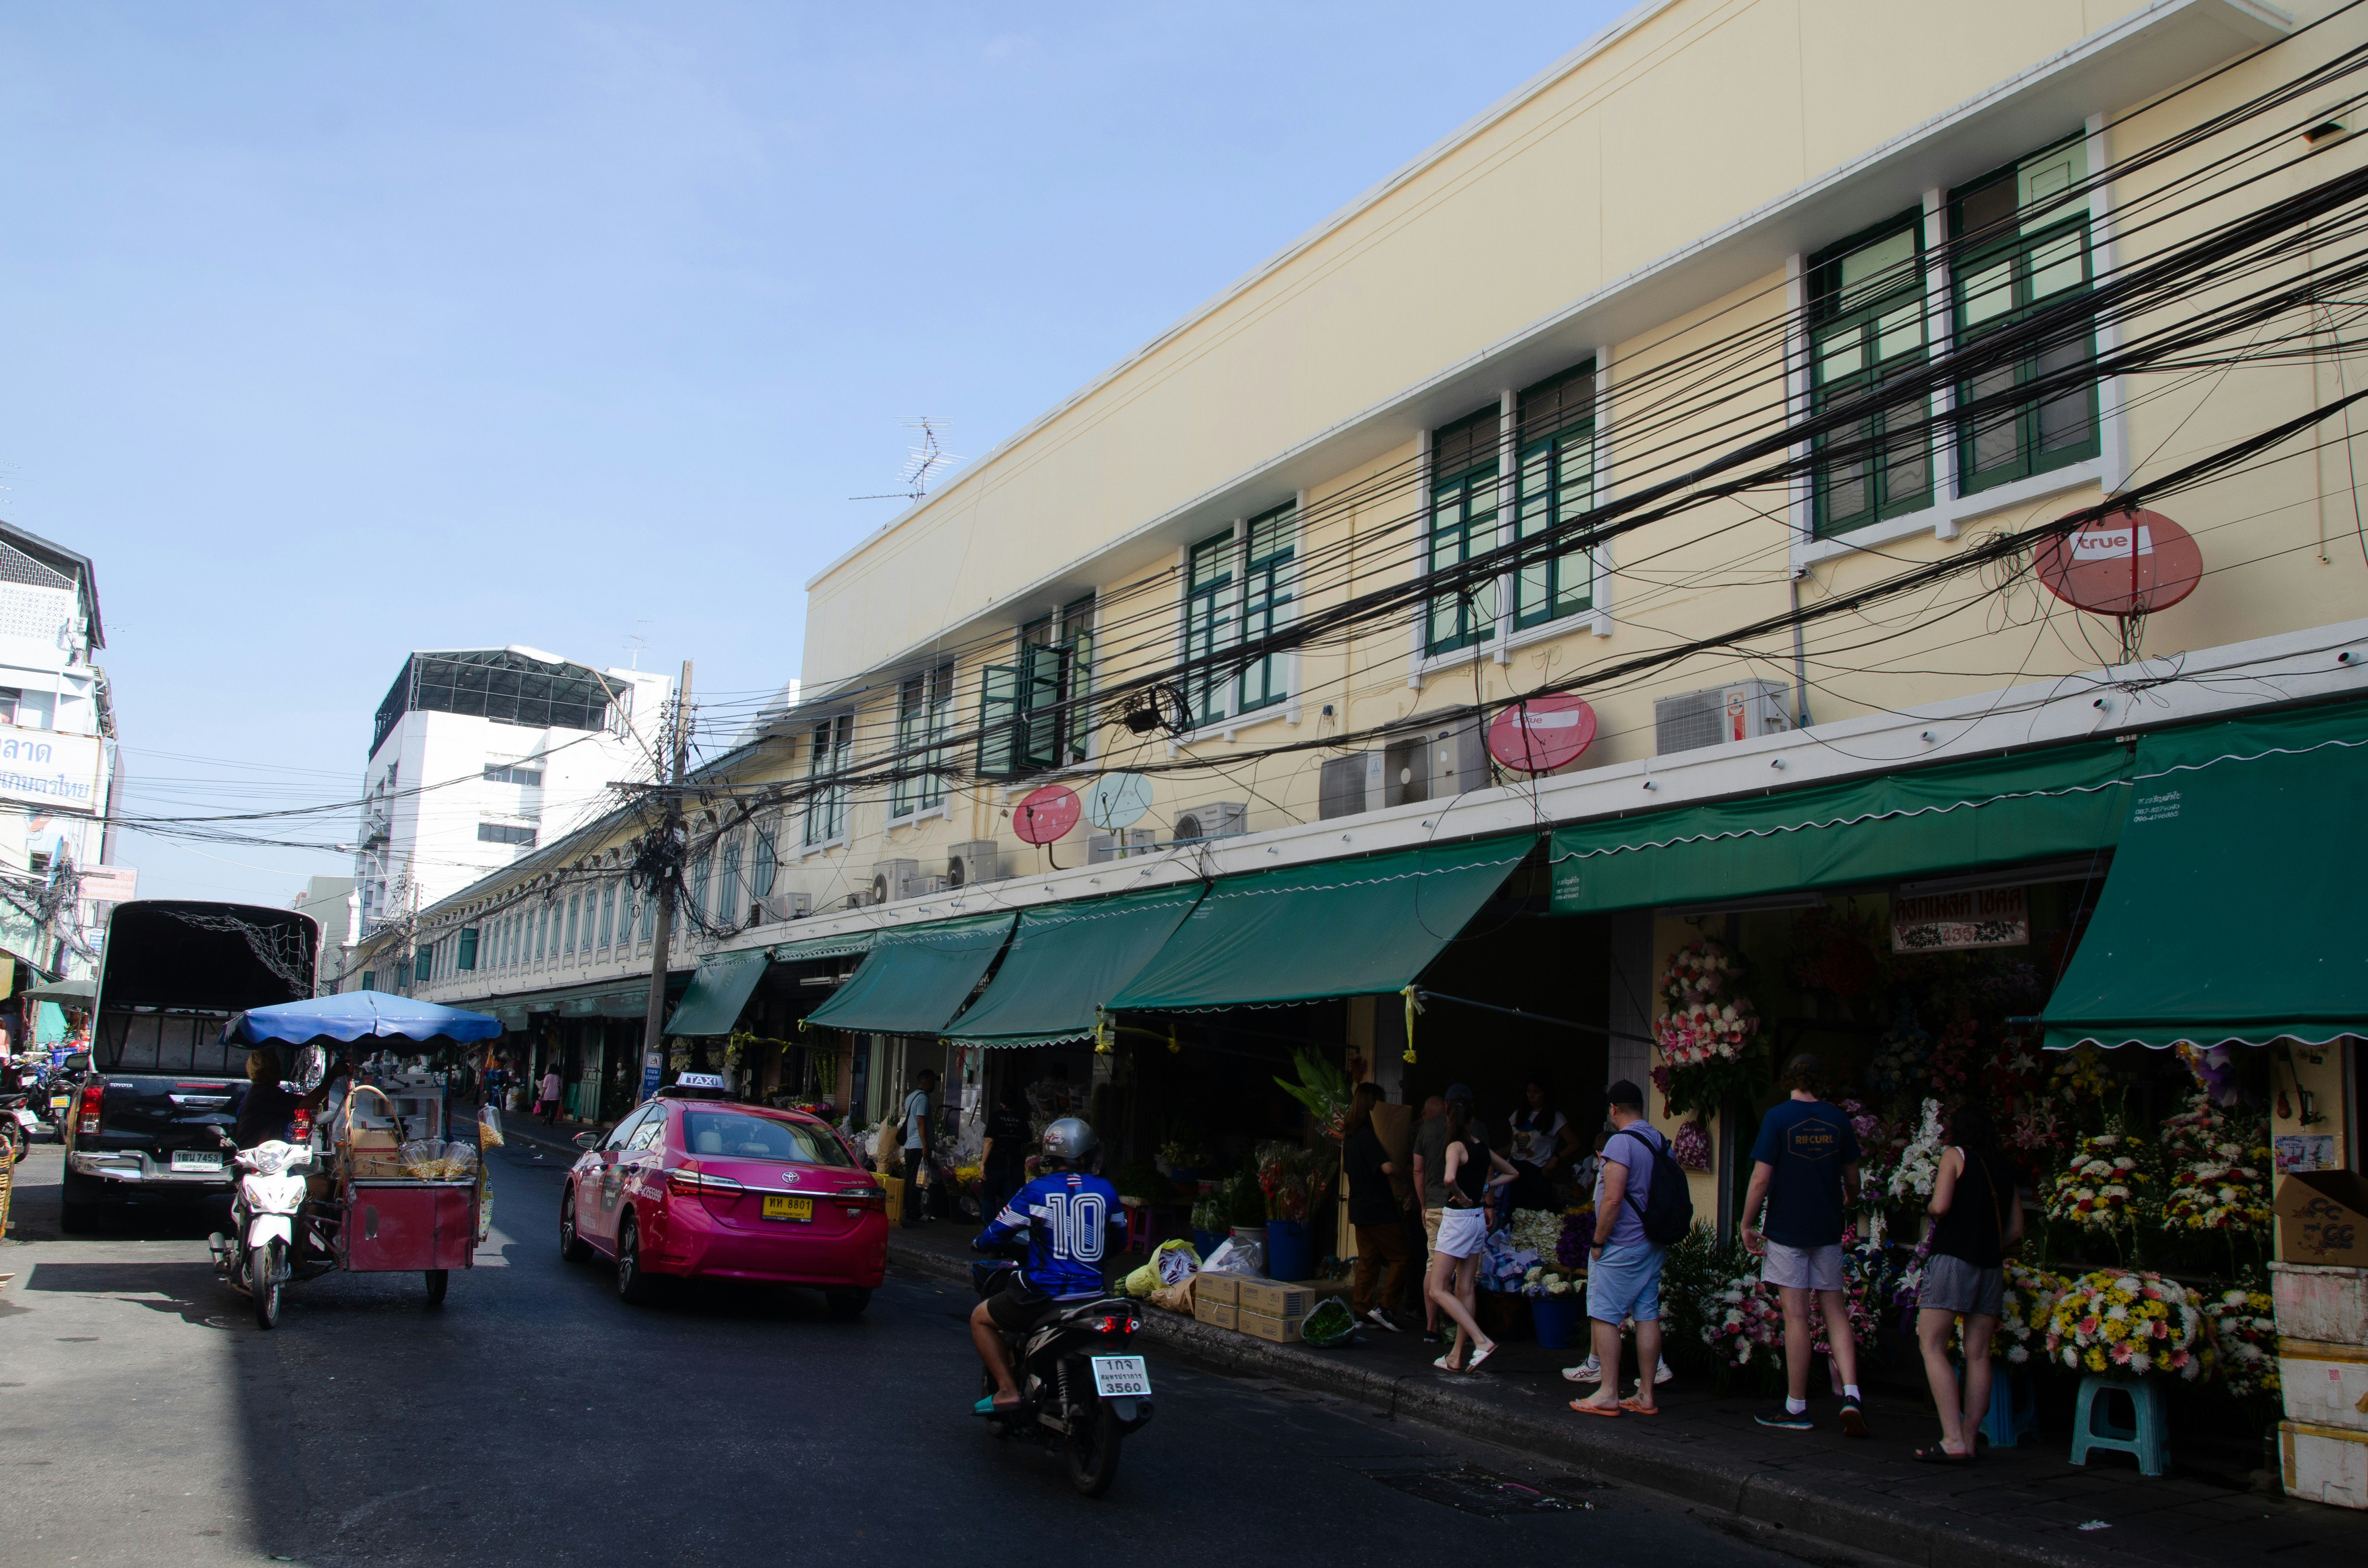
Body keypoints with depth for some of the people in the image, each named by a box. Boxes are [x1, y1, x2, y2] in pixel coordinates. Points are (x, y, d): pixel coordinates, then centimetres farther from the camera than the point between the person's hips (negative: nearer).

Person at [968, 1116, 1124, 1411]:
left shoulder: (1035, 1192, -8)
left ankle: (1007, 1389, 4)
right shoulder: (1106, 1190, 1)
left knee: (980, 1318, 16)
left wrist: (978, 1242, 24)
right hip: (1092, 1294, 4)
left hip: (1044, 1295, -4)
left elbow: (997, 1233, 1)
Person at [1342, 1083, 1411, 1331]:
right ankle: (1385, 1307, -7)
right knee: (1401, 1258, -2)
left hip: (1359, 1208, 9)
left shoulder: (1350, 1135, 11)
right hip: (1379, 1209, -9)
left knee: (1367, 1260, 13)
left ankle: (1363, 1311, 14)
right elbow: (1388, 1167, -28)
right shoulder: (1368, 1135, -18)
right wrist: (1400, 1167, -7)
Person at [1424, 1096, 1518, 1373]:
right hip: (1478, 1218, 8)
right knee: (1464, 1290, 11)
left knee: (1438, 1290, -5)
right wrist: (1485, 1187, 12)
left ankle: (1482, 1341, -16)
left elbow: (1450, 1178, -35)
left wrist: (1461, 1196, -17)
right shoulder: (1483, 1148, 7)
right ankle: (1456, 1356, 15)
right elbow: (1511, 1173, 22)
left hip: (1457, 1219, -8)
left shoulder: (1456, 1147, -15)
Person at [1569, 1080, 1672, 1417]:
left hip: (1621, 1246, -8)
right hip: (1653, 1246, 8)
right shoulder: (1661, 1142, 9)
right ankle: (1645, 1395, 12)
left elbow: (1612, 1199, -22)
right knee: (1648, 1315, 9)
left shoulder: (1621, 1141, -16)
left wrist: (1598, 1241, -13)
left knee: (1604, 1316, -3)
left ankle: (1609, 1395, -3)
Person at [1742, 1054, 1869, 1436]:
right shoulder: (1838, 1120, 3)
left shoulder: (1778, 1118, -8)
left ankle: (1796, 1408, 6)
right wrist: (1848, 1203, 35)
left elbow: (1761, 1179, -12)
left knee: (1797, 1317, -1)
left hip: (1787, 1229, -3)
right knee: (1835, 1312, 10)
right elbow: (1852, 1181, 13)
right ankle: (1850, 1394, -5)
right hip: (1827, 1232, 3)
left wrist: (1747, 1225, -2)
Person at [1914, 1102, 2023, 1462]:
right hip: (1991, 1267, 6)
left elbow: (1941, 1205, -12)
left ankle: (1953, 1440, -14)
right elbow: (2016, 1230, 15)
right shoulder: (2003, 1168, 16)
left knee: (1932, 1346, -5)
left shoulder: (1955, 1155, 0)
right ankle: (1968, 1439, 6)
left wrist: (1931, 1210, 9)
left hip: (1953, 1257, -6)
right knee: (1978, 1354, 7)